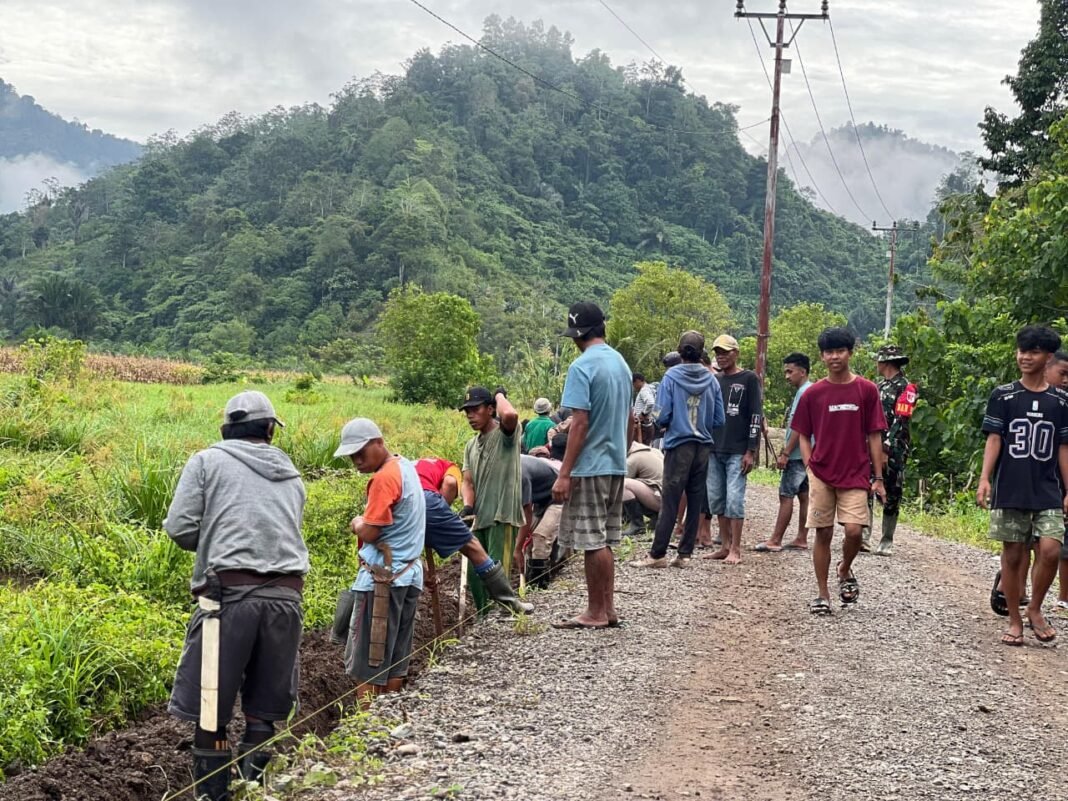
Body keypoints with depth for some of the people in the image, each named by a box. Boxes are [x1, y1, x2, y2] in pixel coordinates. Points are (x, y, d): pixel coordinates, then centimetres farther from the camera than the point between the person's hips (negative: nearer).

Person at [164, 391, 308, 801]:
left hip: (229, 594, -4)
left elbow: (180, 528, 0)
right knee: (263, 711, 12)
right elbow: (289, 533, 18)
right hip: (285, 597, 4)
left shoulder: (207, 461, 6)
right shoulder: (292, 476, 19)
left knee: (211, 706, 6)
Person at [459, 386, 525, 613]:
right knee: (475, 573, 11)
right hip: (479, 518, 8)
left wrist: (500, 395, -9)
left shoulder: (504, 434, -4)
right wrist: (468, 506, -11)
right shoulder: (471, 446, 18)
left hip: (502, 517, -8)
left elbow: (510, 415, -30)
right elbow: (467, 481, 10)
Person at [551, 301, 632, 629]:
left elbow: (580, 423, -19)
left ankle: (596, 613, 4)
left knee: (592, 541, -1)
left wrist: (564, 474, -18)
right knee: (604, 541, 14)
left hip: (590, 466, -8)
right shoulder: (621, 363, 11)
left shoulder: (582, 367, -15)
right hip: (617, 464, 8)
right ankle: (607, 608, 19)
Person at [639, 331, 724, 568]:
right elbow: (719, 419, 3)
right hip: (703, 447, 3)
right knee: (695, 501, 7)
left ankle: (658, 554, -1)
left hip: (679, 445, -3)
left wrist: (662, 424, 12)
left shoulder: (671, 377, -7)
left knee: (669, 501, -2)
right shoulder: (711, 380, 1)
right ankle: (685, 553, 10)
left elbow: (663, 416, -10)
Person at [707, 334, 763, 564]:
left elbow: (756, 416, -6)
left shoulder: (749, 379, -1)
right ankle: (725, 546, 15)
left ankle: (736, 549, -3)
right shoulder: (714, 381, 15)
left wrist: (751, 452, -12)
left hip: (737, 452, -6)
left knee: (734, 500, -8)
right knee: (716, 500, 7)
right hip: (714, 450, 6)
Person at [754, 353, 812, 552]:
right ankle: (801, 539, 13)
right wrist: (784, 452, 21)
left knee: (786, 495, -8)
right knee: (803, 495, 10)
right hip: (803, 455, 10)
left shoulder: (805, 392, -15)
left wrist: (785, 454, -19)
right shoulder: (804, 392, 17)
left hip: (798, 455, -10)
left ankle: (775, 541, -6)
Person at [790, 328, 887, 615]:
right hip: (821, 475, 1)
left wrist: (878, 478, 1)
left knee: (854, 531, -12)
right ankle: (822, 594, 12)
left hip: (856, 475, -1)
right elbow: (803, 436, 9)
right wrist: (810, 468, -4)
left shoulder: (866, 390, 1)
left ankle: (845, 571, 19)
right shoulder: (813, 393, 3)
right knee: (823, 534, 2)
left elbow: (874, 436, 4)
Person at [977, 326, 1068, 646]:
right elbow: (994, 440, -1)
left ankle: (1035, 610, 9)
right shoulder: (1003, 396, 2)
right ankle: (1015, 622, 14)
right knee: (1013, 556, 3)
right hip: (1010, 491, -1)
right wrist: (985, 479, -13)